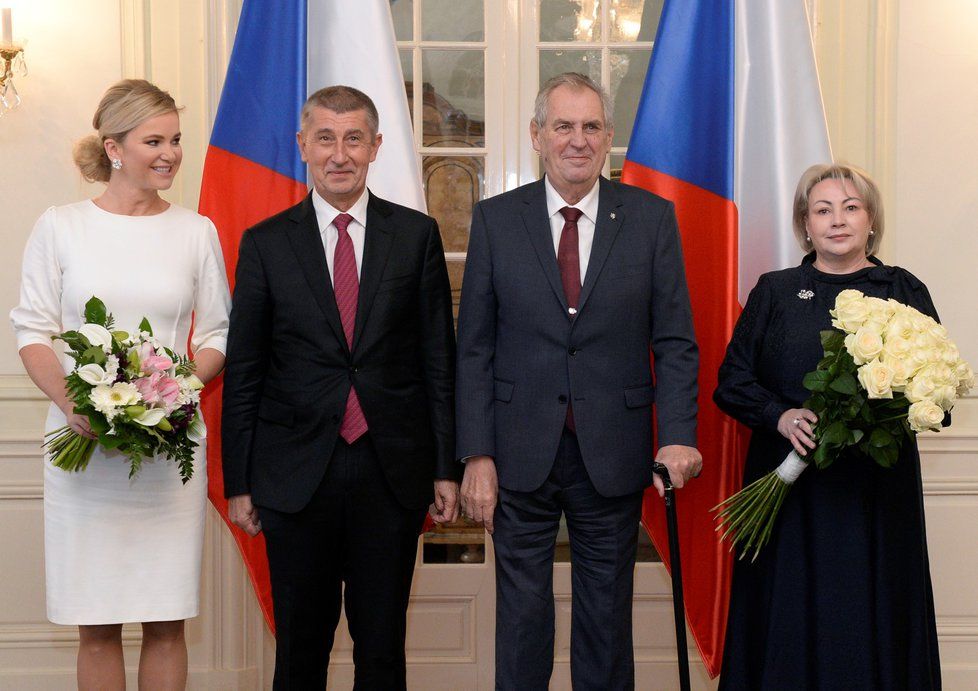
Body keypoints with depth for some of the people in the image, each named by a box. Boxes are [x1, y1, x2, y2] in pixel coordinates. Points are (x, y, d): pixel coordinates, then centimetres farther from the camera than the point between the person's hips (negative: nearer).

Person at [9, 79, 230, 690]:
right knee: (96, 624, 4)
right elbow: (33, 330, 3)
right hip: (83, 437, -1)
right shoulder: (60, 227, 4)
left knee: (167, 621, 3)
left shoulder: (197, 232, 8)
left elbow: (218, 333, 9)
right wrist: (69, 399, -14)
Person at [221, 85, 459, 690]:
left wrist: (448, 466, 1)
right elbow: (242, 373, 4)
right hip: (296, 474, 0)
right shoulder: (265, 244, 2)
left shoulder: (417, 235, 4)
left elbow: (439, 359, 4)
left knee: (383, 642, 10)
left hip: (393, 473, 0)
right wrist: (239, 482, 2)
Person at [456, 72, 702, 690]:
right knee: (522, 613, 9)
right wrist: (477, 455, -5)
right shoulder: (495, 220, 2)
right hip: (522, 453, 0)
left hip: (613, 453, 0)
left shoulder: (652, 217, 2)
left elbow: (675, 342, 1)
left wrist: (679, 435, -13)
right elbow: (475, 349, 1)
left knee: (607, 613, 12)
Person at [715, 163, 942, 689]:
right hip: (790, 487, 0)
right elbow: (732, 380, 5)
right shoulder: (774, 292, 8)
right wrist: (780, 416, -13)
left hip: (877, 492, 0)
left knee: (873, 620, 2)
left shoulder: (905, 291, 7)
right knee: (789, 622, 1)